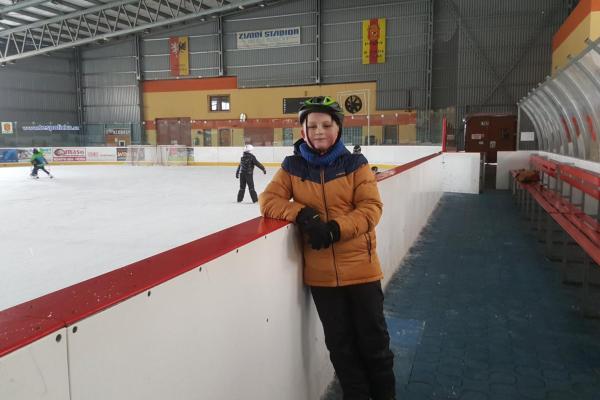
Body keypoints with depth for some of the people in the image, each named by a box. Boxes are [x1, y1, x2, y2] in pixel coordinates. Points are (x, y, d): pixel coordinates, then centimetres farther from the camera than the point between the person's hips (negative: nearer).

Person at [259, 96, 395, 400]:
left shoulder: (355, 164, -5)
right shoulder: (292, 167, 0)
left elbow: (371, 208, -10)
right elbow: (267, 201, -7)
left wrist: (335, 229, -25)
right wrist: (302, 214, -24)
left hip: (360, 268, -1)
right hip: (320, 273, 2)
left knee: (373, 340, 13)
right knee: (340, 344, 15)